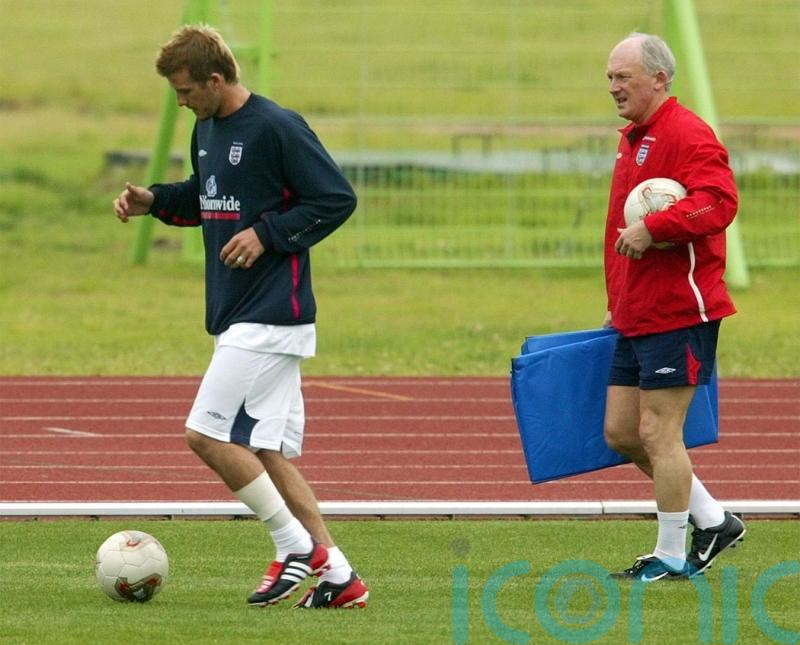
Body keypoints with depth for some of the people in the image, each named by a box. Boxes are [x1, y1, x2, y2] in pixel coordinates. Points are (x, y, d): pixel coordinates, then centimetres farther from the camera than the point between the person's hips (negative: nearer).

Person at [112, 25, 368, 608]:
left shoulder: (276, 128, -14)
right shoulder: (207, 129, 13)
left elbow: (337, 199, -13)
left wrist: (268, 233, -18)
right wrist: (154, 200, 12)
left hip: (271, 316, -9)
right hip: (238, 316, 9)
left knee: (207, 434, -13)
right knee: (269, 453, 7)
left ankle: (296, 546, -3)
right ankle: (338, 576, 9)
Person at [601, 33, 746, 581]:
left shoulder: (687, 135, -13)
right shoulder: (633, 141, 19)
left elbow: (718, 202, -29)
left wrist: (652, 229, -32)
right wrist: (617, 305, 27)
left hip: (678, 313, -10)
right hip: (636, 319, 10)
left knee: (658, 433, -6)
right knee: (621, 432, 10)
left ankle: (672, 557, 5)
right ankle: (713, 521, 21)